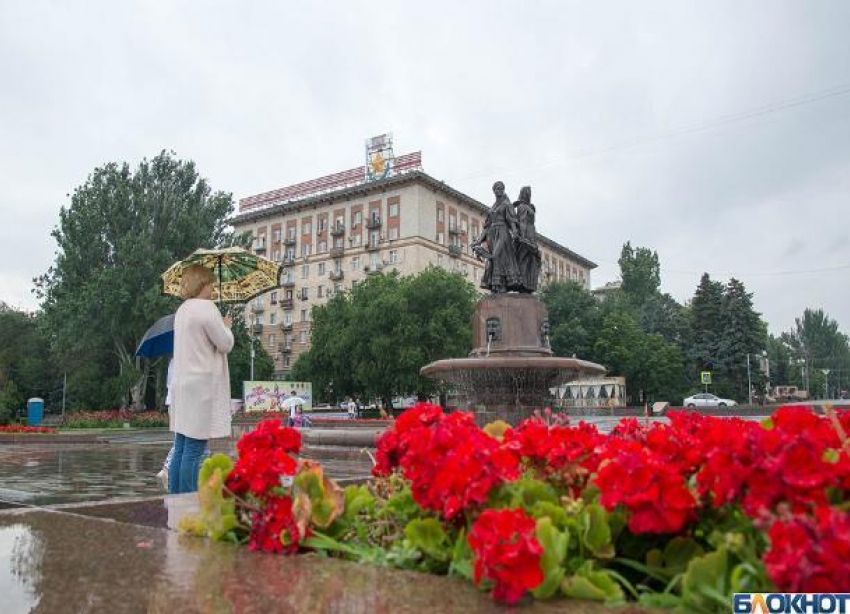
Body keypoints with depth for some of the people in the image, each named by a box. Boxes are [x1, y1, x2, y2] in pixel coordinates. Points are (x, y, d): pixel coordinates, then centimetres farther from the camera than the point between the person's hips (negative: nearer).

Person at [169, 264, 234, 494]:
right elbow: (225, 344, -9)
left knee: (181, 448, 12)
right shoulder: (206, 307, -12)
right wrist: (226, 326, 9)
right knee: (194, 450, -6)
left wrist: (220, 325, 20)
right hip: (202, 385, -9)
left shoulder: (182, 309, 16)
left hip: (183, 384, 9)